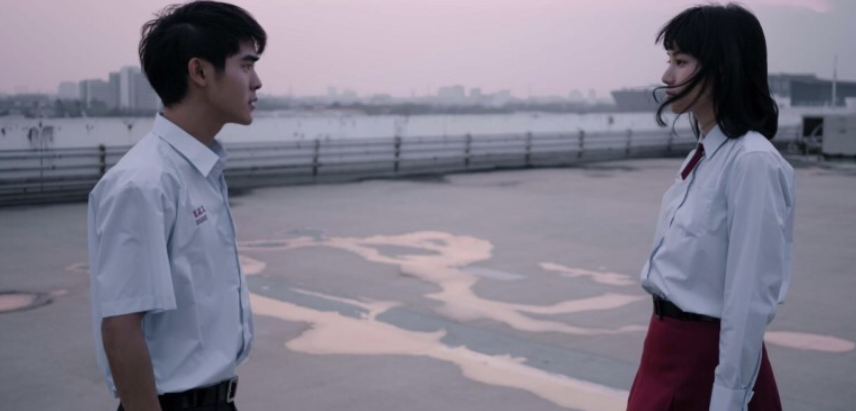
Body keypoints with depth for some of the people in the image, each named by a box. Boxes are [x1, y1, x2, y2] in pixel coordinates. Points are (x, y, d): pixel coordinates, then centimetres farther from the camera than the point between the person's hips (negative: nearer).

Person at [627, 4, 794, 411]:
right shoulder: (703, 155, 6)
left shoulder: (753, 162, -20)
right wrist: (665, 341, 14)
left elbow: (750, 296, -21)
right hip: (670, 348, 8)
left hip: (709, 356, -8)